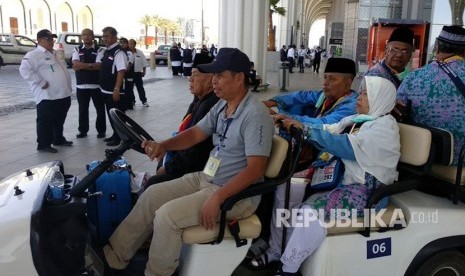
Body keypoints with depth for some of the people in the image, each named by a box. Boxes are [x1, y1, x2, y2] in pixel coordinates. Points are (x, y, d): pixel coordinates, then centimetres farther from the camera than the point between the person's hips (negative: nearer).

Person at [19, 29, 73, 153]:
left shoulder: (54, 54, 20)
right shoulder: (34, 55, -9)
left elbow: (62, 70, 28)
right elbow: (24, 70, -22)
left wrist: (68, 86, 16)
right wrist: (41, 83, -22)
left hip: (63, 94, 9)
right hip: (47, 96, -9)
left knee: (59, 120, 19)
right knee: (45, 122, 0)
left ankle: (59, 139, 33)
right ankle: (44, 144, 9)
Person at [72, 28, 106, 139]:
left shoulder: (99, 50, 1)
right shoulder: (77, 50, 9)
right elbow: (76, 64, -7)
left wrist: (82, 66, -13)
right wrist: (91, 65, -14)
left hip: (96, 85, -2)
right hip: (81, 85, 2)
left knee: (100, 109, 4)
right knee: (82, 109, 10)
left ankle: (101, 130, 16)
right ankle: (83, 130, 21)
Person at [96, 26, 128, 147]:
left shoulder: (119, 52, -16)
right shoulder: (106, 51, 13)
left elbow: (121, 71, -24)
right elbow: (100, 66, 24)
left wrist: (116, 89, -28)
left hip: (115, 91, -9)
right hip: (106, 90, 9)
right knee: (111, 114, 18)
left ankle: (119, 137, 11)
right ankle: (115, 135, 30)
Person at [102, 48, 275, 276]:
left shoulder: (255, 115, -22)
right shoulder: (221, 106, 7)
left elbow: (255, 169, -26)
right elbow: (195, 133, 10)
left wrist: (217, 198, -29)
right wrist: (163, 145, -8)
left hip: (237, 193, -9)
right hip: (205, 177, 9)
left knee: (167, 215, -21)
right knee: (151, 196, 3)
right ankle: (113, 257, 14)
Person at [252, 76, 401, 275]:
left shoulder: (385, 127, -13)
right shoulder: (357, 120, 13)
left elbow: (346, 146, -27)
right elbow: (329, 130, 6)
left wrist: (305, 129, -29)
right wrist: (294, 123, -8)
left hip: (367, 192, -9)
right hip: (340, 180, 9)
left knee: (311, 211, -29)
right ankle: (276, 251, 6)